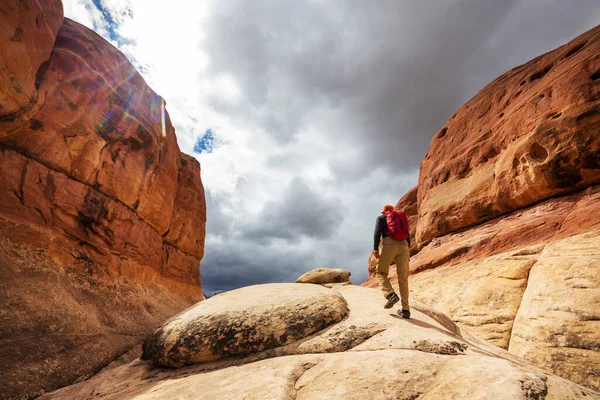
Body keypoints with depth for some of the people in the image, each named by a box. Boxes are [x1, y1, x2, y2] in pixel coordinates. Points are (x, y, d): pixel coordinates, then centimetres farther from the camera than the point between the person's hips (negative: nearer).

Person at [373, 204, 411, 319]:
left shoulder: (381, 218, 17)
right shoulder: (401, 218, 30)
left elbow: (377, 232, 0)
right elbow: (407, 235, 22)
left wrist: (376, 248, -8)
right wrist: (408, 249, 23)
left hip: (389, 244, -4)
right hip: (403, 245, 4)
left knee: (381, 272, 9)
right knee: (403, 278, 5)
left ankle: (391, 294, -16)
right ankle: (405, 309, 1)